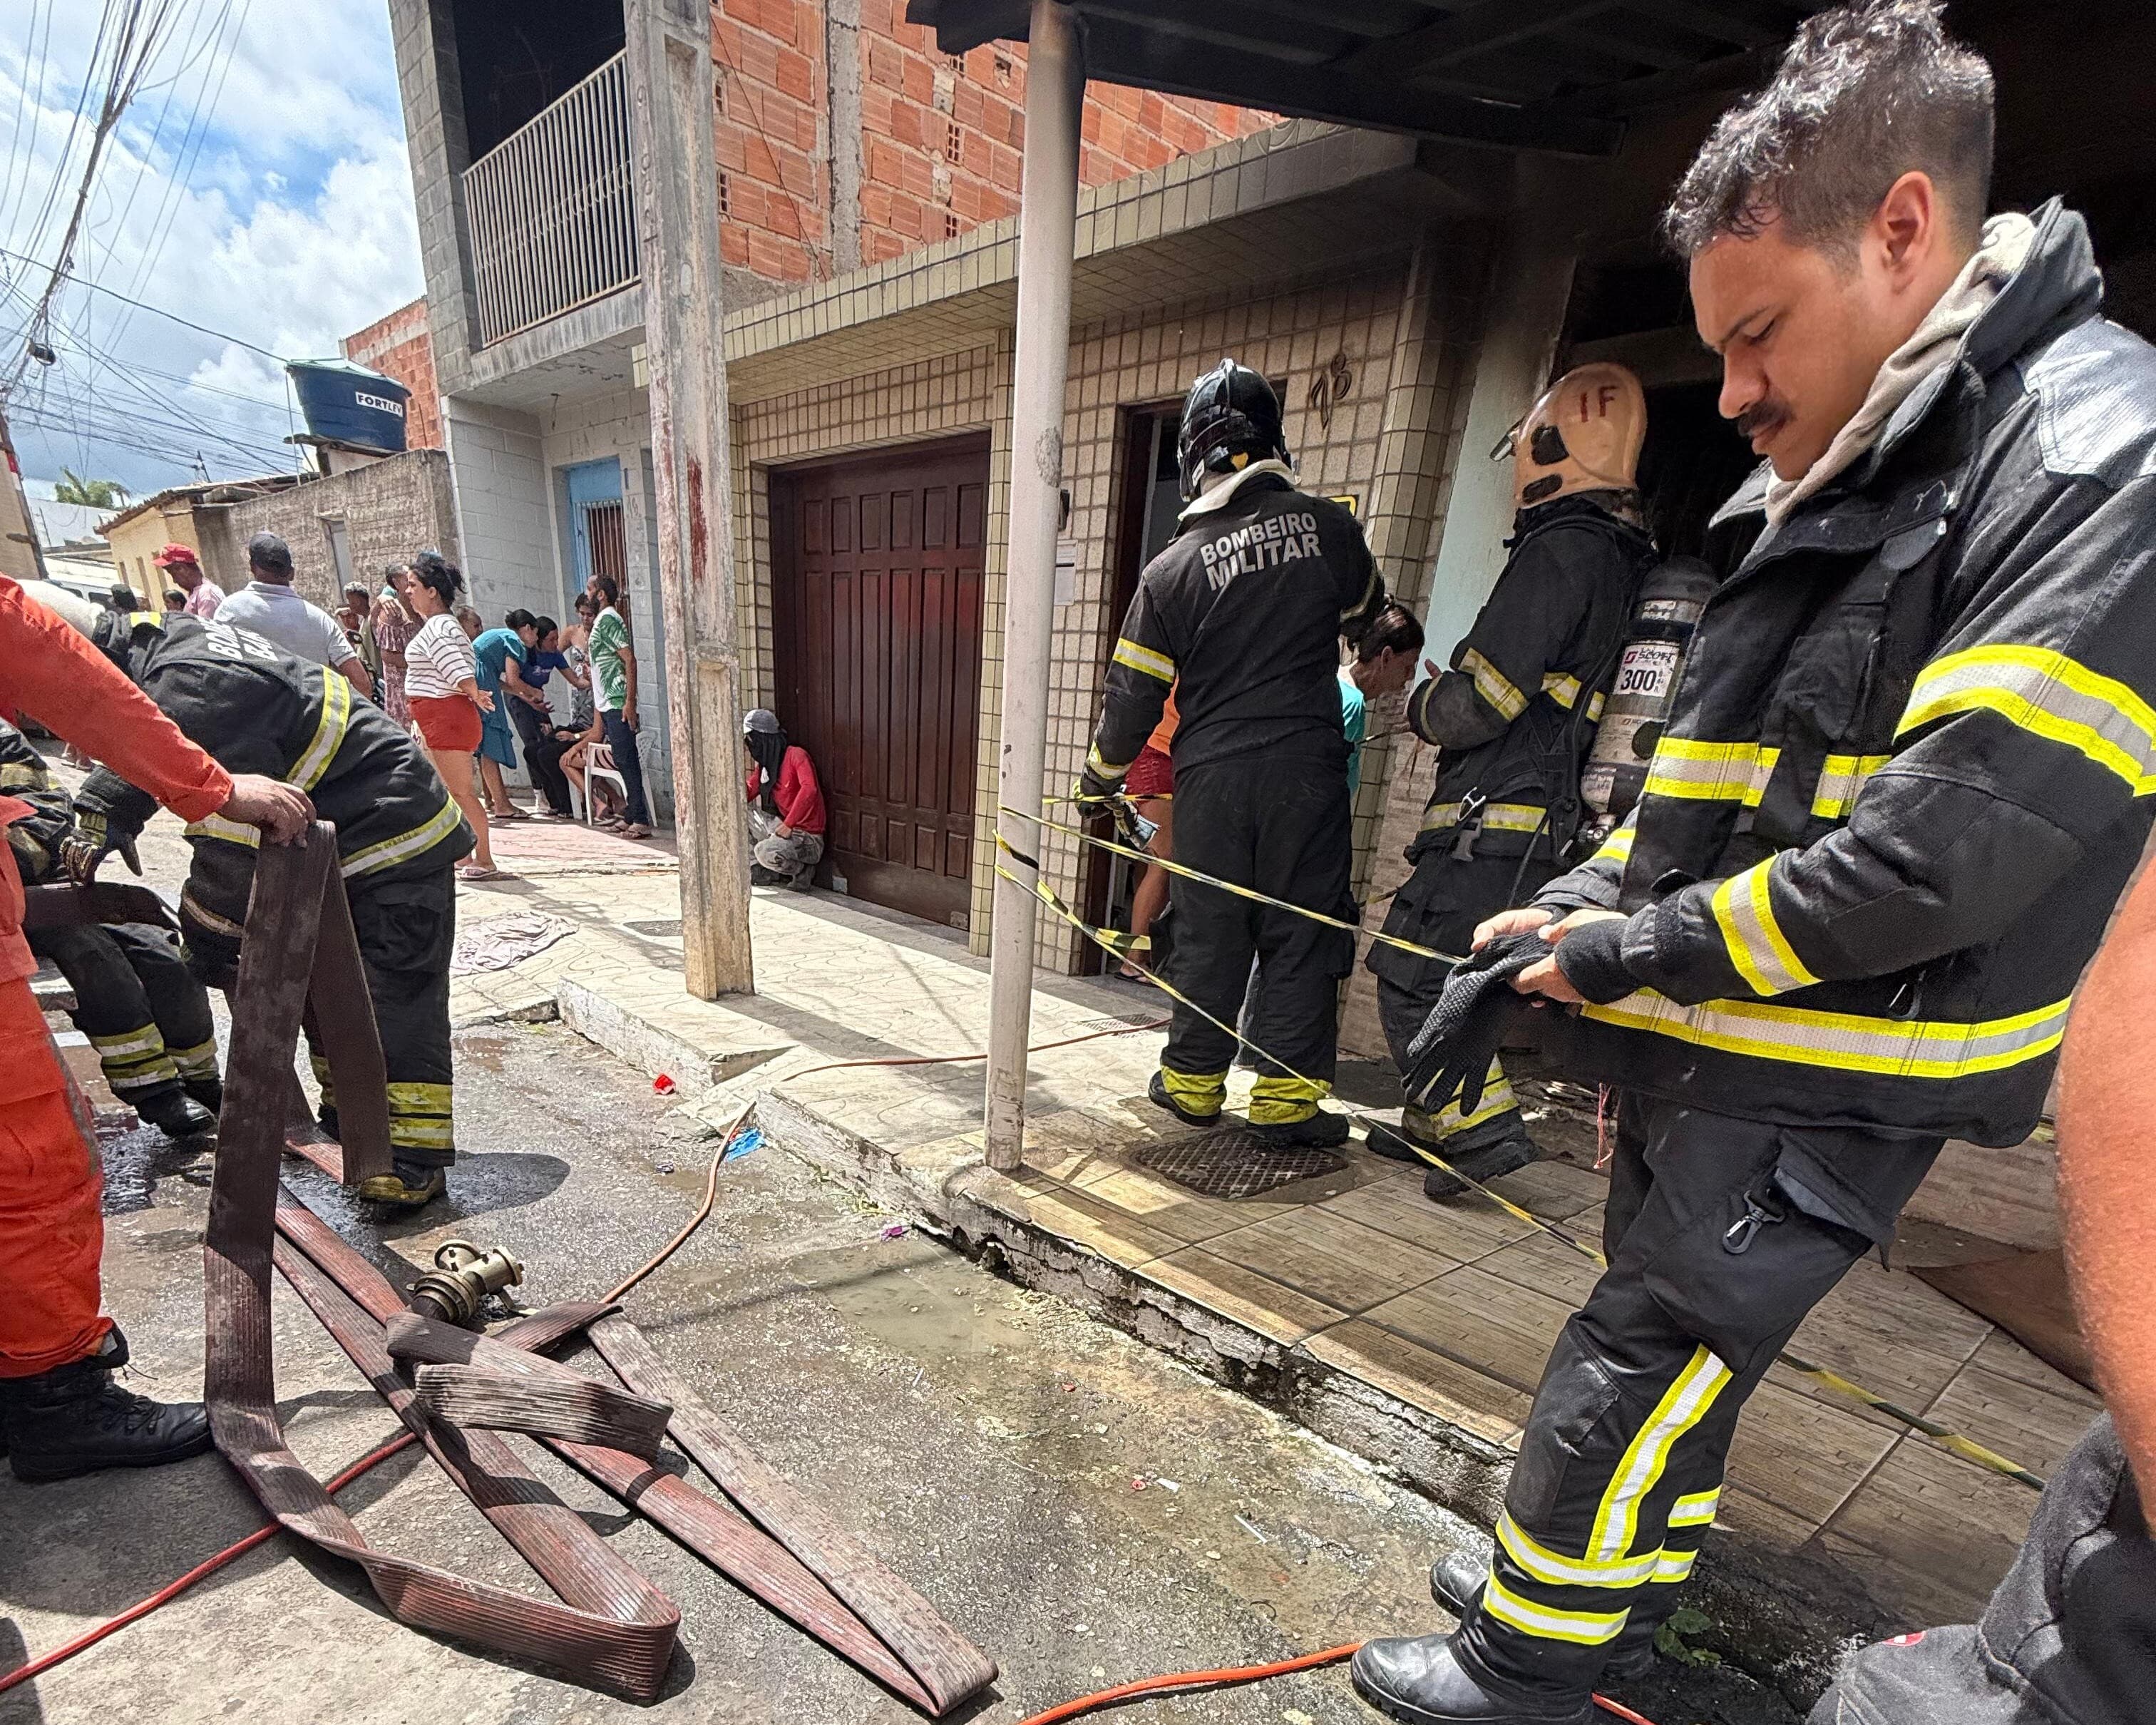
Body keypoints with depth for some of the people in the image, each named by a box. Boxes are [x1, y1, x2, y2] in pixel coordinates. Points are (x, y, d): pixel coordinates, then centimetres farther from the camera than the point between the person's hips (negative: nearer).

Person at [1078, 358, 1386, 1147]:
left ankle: (1192, 1080, 23)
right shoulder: (1327, 525, 0)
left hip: (1210, 777, 1)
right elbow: (1367, 610, 21)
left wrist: (1100, 778, 16)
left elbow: (1133, 695, 2)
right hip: (1306, 767, 0)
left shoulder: (1173, 566, -2)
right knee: (1301, 931, 6)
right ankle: (1285, 1096, 11)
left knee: (1208, 930, 11)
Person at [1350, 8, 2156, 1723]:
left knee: (1623, 1388, 4)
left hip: (1825, 1089, -8)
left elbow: (1938, 855, -25)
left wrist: (1619, 952, -16)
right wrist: (1552, 925, 4)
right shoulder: (1823, 483, 10)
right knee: (1669, 1358, 23)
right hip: (1695, 1052, 8)